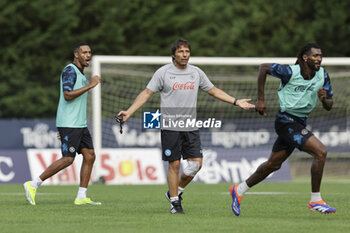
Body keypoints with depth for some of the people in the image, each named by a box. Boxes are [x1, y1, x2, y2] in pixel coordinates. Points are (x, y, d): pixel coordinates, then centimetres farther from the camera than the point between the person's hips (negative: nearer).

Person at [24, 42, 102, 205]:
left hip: (80, 124, 10)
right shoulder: (69, 71, -11)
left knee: (89, 156, 2)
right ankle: (33, 185, -5)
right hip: (68, 125, -10)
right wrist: (90, 85, -21)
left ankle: (81, 197, 4)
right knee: (68, 159, -12)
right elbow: (67, 95, -24)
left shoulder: (80, 74, 20)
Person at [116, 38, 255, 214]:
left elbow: (214, 91, 19)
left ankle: (176, 191, 17)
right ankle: (175, 202, 8)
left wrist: (236, 102, 16)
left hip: (190, 127, 4)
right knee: (174, 165, -4)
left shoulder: (196, 73, 9)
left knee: (196, 163, -4)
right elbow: (146, 94, -3)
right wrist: (128, 112, -12)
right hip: (170, 126, -4)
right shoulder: (163, 72, -3)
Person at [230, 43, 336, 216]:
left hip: (300, 123, 7)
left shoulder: (322, 75, 2)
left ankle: (239, 190, 32)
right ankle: (315, 200, -12)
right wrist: (260, 99, -1)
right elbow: (264, 67, -2)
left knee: (273, 164, 16)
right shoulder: (290, 72, -15)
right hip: (286, 121, -7)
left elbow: (329, 107, 6)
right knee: (320, 152, -19)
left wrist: (324, 99, -18)